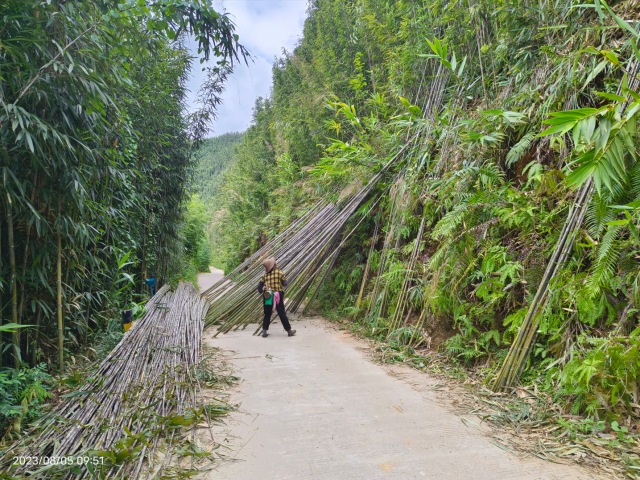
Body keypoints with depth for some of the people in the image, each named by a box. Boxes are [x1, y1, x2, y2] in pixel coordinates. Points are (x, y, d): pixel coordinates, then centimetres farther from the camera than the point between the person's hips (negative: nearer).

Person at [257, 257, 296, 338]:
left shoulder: (265, 274, 5)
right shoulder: (279, 273, -4)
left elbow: (260, 285, 8)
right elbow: (285, 283, -1)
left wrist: (260, 292, 25)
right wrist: (287, 280, 21)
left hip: (267, 296, 3)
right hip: (277, 295, -3)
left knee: (267, 314, 14)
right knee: (282, 314, 4)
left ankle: (264, 331, 12)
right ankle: (289, 330, 12)